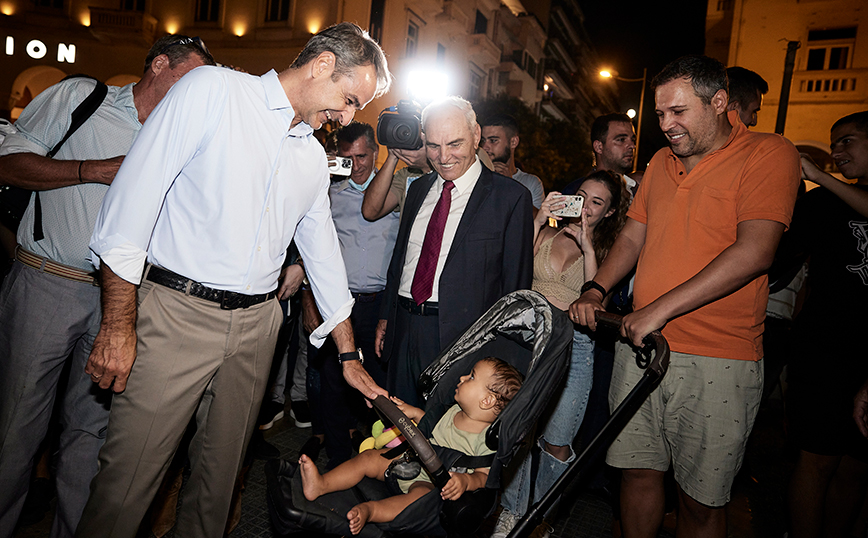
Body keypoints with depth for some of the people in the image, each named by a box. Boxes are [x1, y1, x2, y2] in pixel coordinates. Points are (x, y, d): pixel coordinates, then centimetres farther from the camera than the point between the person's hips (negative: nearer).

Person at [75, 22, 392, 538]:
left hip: (257, 323, 6)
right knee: (128, 479, 1)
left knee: (222, 468, 16)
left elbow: (323, 251, 18)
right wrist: (118, 325, -12)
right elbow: (134, 198, -10)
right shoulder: (213, 90, -5)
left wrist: (350, 355, 18)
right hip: (177, 312, -5)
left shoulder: (315, 158, 13)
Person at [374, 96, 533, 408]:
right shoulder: (418, 189, 11)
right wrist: (386, 316, 15)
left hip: (462, 335, -5)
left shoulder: (511, 197, -8)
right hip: (403, 330, 6)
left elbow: (516, 282, -8)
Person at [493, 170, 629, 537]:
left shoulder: (608, 250, 6)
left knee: (555, 443, 2)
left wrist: (588, 247, -12)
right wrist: (537, 222, -8)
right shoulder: (547, 232, 9)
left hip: (574, 346, -1)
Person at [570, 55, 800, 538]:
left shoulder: (769, 153, -6)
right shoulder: (662, 161, 14)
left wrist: (661, 308, -20)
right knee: (638, 471, 12)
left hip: (719, 360, -5)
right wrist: (596, 290, 1)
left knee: (702, 499, 7)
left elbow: (755, 252, -18)